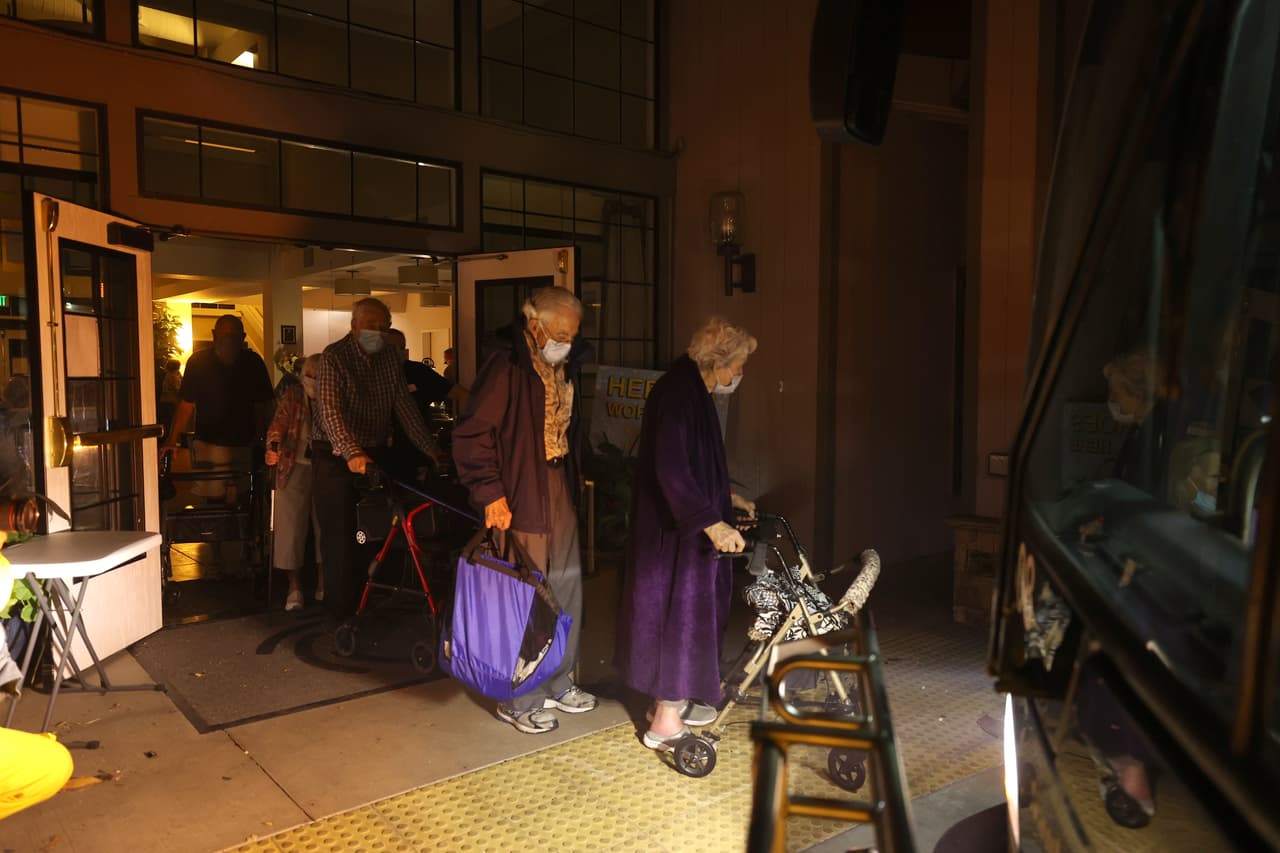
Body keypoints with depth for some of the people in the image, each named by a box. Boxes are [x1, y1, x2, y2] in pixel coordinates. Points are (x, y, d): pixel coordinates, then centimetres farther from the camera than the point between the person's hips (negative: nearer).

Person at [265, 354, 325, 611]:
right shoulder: (292, 395, 3)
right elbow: (279, 421, -9)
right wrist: (274, 445, -29)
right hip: (295, 466, 0)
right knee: (292, 524, -3)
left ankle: (323, 581, 17)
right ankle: (294, 587, 7)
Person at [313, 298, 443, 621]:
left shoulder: (389, 358, 4)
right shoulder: (335, 356, -13)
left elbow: (405, 406, 3)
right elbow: (330, 410, -25)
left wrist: (429, 448, -5)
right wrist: (352, 453, -38)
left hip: (374, 452, 5)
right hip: (337, 455, -5)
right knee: (340, 533, -3)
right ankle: (341, 611, 8)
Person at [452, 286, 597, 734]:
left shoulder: (565, 366, 9)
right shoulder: (506, 368, -15)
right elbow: (471, 435, -18)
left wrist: (575, 479, 11)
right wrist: (491, 494, -19)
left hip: (559, 490, 8)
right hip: (519, 498, -8)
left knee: (566, 588, 15)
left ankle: (557, 684, 31)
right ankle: (519, 701, 16)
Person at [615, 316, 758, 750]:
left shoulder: (693, 392, 11)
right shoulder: (679, 394, -22)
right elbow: (671, 471, -30)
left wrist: (725, 496, 27)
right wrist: (712, 522, -32)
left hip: (684, 523, 10)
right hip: (673, 527, -10)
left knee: (691, 608, 18)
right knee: (680, 609, -1)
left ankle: (670, 699, 33)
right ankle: (665, 721, 11)